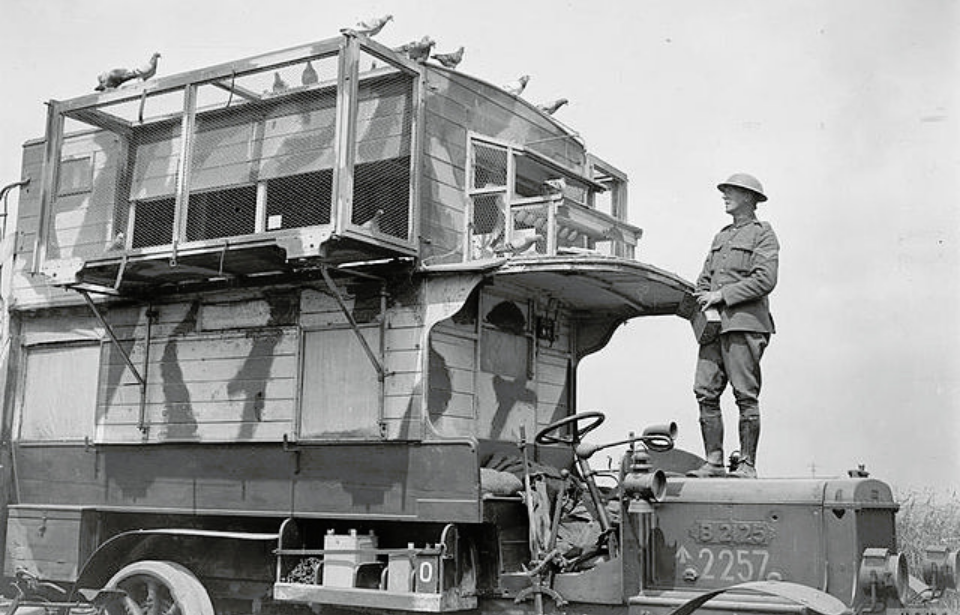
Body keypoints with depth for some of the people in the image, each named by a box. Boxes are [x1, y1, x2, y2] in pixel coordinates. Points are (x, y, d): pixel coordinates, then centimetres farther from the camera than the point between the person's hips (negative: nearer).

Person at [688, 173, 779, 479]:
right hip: (714, 325, 7)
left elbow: (764, 280, -9)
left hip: (744, 323, -7)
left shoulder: (763, 234, 3)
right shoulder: (721, 236, 26)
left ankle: (747, 465, -3)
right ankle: (714, 462, 2)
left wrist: (722, 295, -11)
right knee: (705, 392, -2)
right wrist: (704, 300, 3)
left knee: (746, 395, -7)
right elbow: (704, 278, 24)